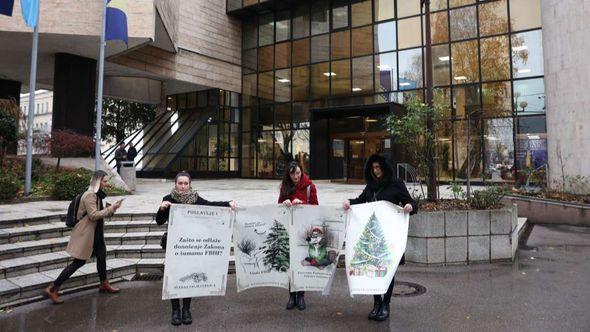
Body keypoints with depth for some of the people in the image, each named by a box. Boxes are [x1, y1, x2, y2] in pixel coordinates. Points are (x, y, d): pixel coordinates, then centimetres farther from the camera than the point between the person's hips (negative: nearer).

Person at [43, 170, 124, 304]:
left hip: (96, 233, 10)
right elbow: (93, 215, -25)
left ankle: (104, 285, 31)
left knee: (102, 255, 16)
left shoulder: (98, 195, 11)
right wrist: (111, 209, -23)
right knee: (79, 262, -4)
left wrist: (111, 208, 1)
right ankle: (52, 289, 5)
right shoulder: (89, 195, -19)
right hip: (85, 234, -10)